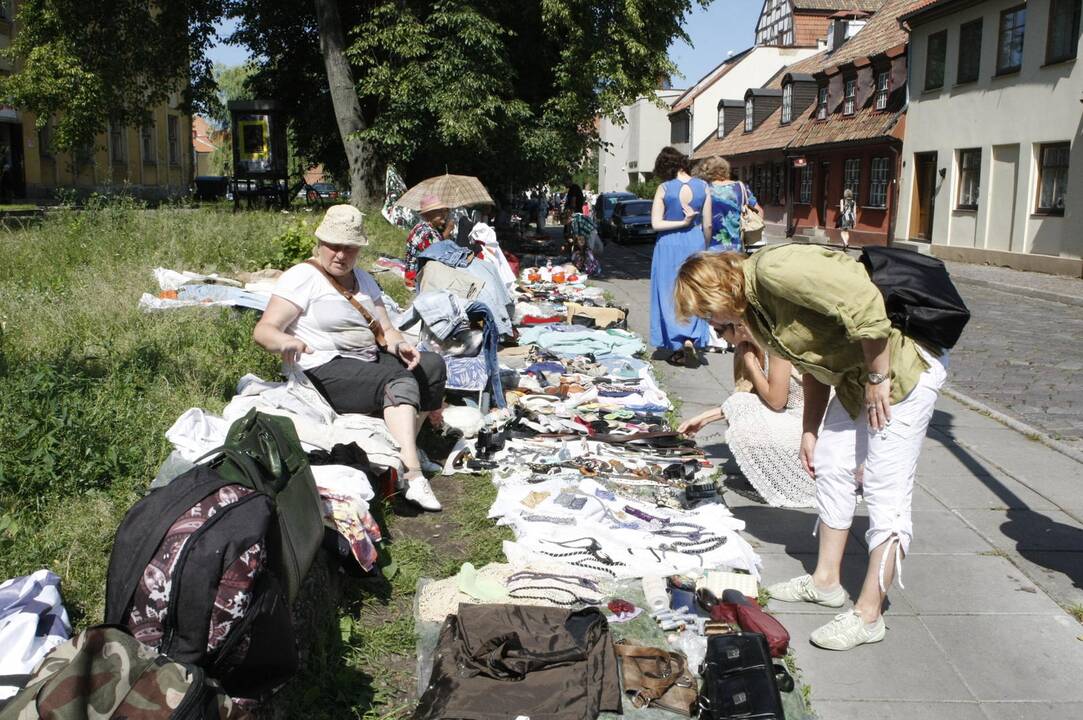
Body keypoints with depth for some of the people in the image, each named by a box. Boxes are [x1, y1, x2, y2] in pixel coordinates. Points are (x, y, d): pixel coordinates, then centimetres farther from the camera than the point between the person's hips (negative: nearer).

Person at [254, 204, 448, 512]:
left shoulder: (363, 279, 16)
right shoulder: (303, 277, -8)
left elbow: (384, 330, 12)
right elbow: (263, 330, -15)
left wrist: (399, 345, -12)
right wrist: (284, 342, -39)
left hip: (369, 361, 8)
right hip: (323, 372, -8)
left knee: (433, 365, -7)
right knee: (400, 380, -29)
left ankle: (404, 449, -8)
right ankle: (412, 475, -39)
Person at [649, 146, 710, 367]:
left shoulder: (664, 189, -10)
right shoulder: (703, 187, -3)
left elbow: (656, 223, -11)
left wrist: (682, 222, -7)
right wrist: (704, 248, 10)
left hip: (669, 244, -2)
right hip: (694, 242, 2)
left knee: (670, 294, 6)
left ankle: (678, 346, -2)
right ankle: (693, 340, 6)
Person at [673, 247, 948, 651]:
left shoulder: (773, 269, -25)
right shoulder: (753, 309, 7)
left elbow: (864, 304, -31)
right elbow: (813, 366, 17)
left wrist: (878, 377, -23)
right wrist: (809, 432, 17)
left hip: (905, 361, -10)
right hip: (855, 373, 10)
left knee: (885, 491, -6)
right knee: (831, 466, 14)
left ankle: (868, 616, 1)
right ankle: (826, 581, 28)